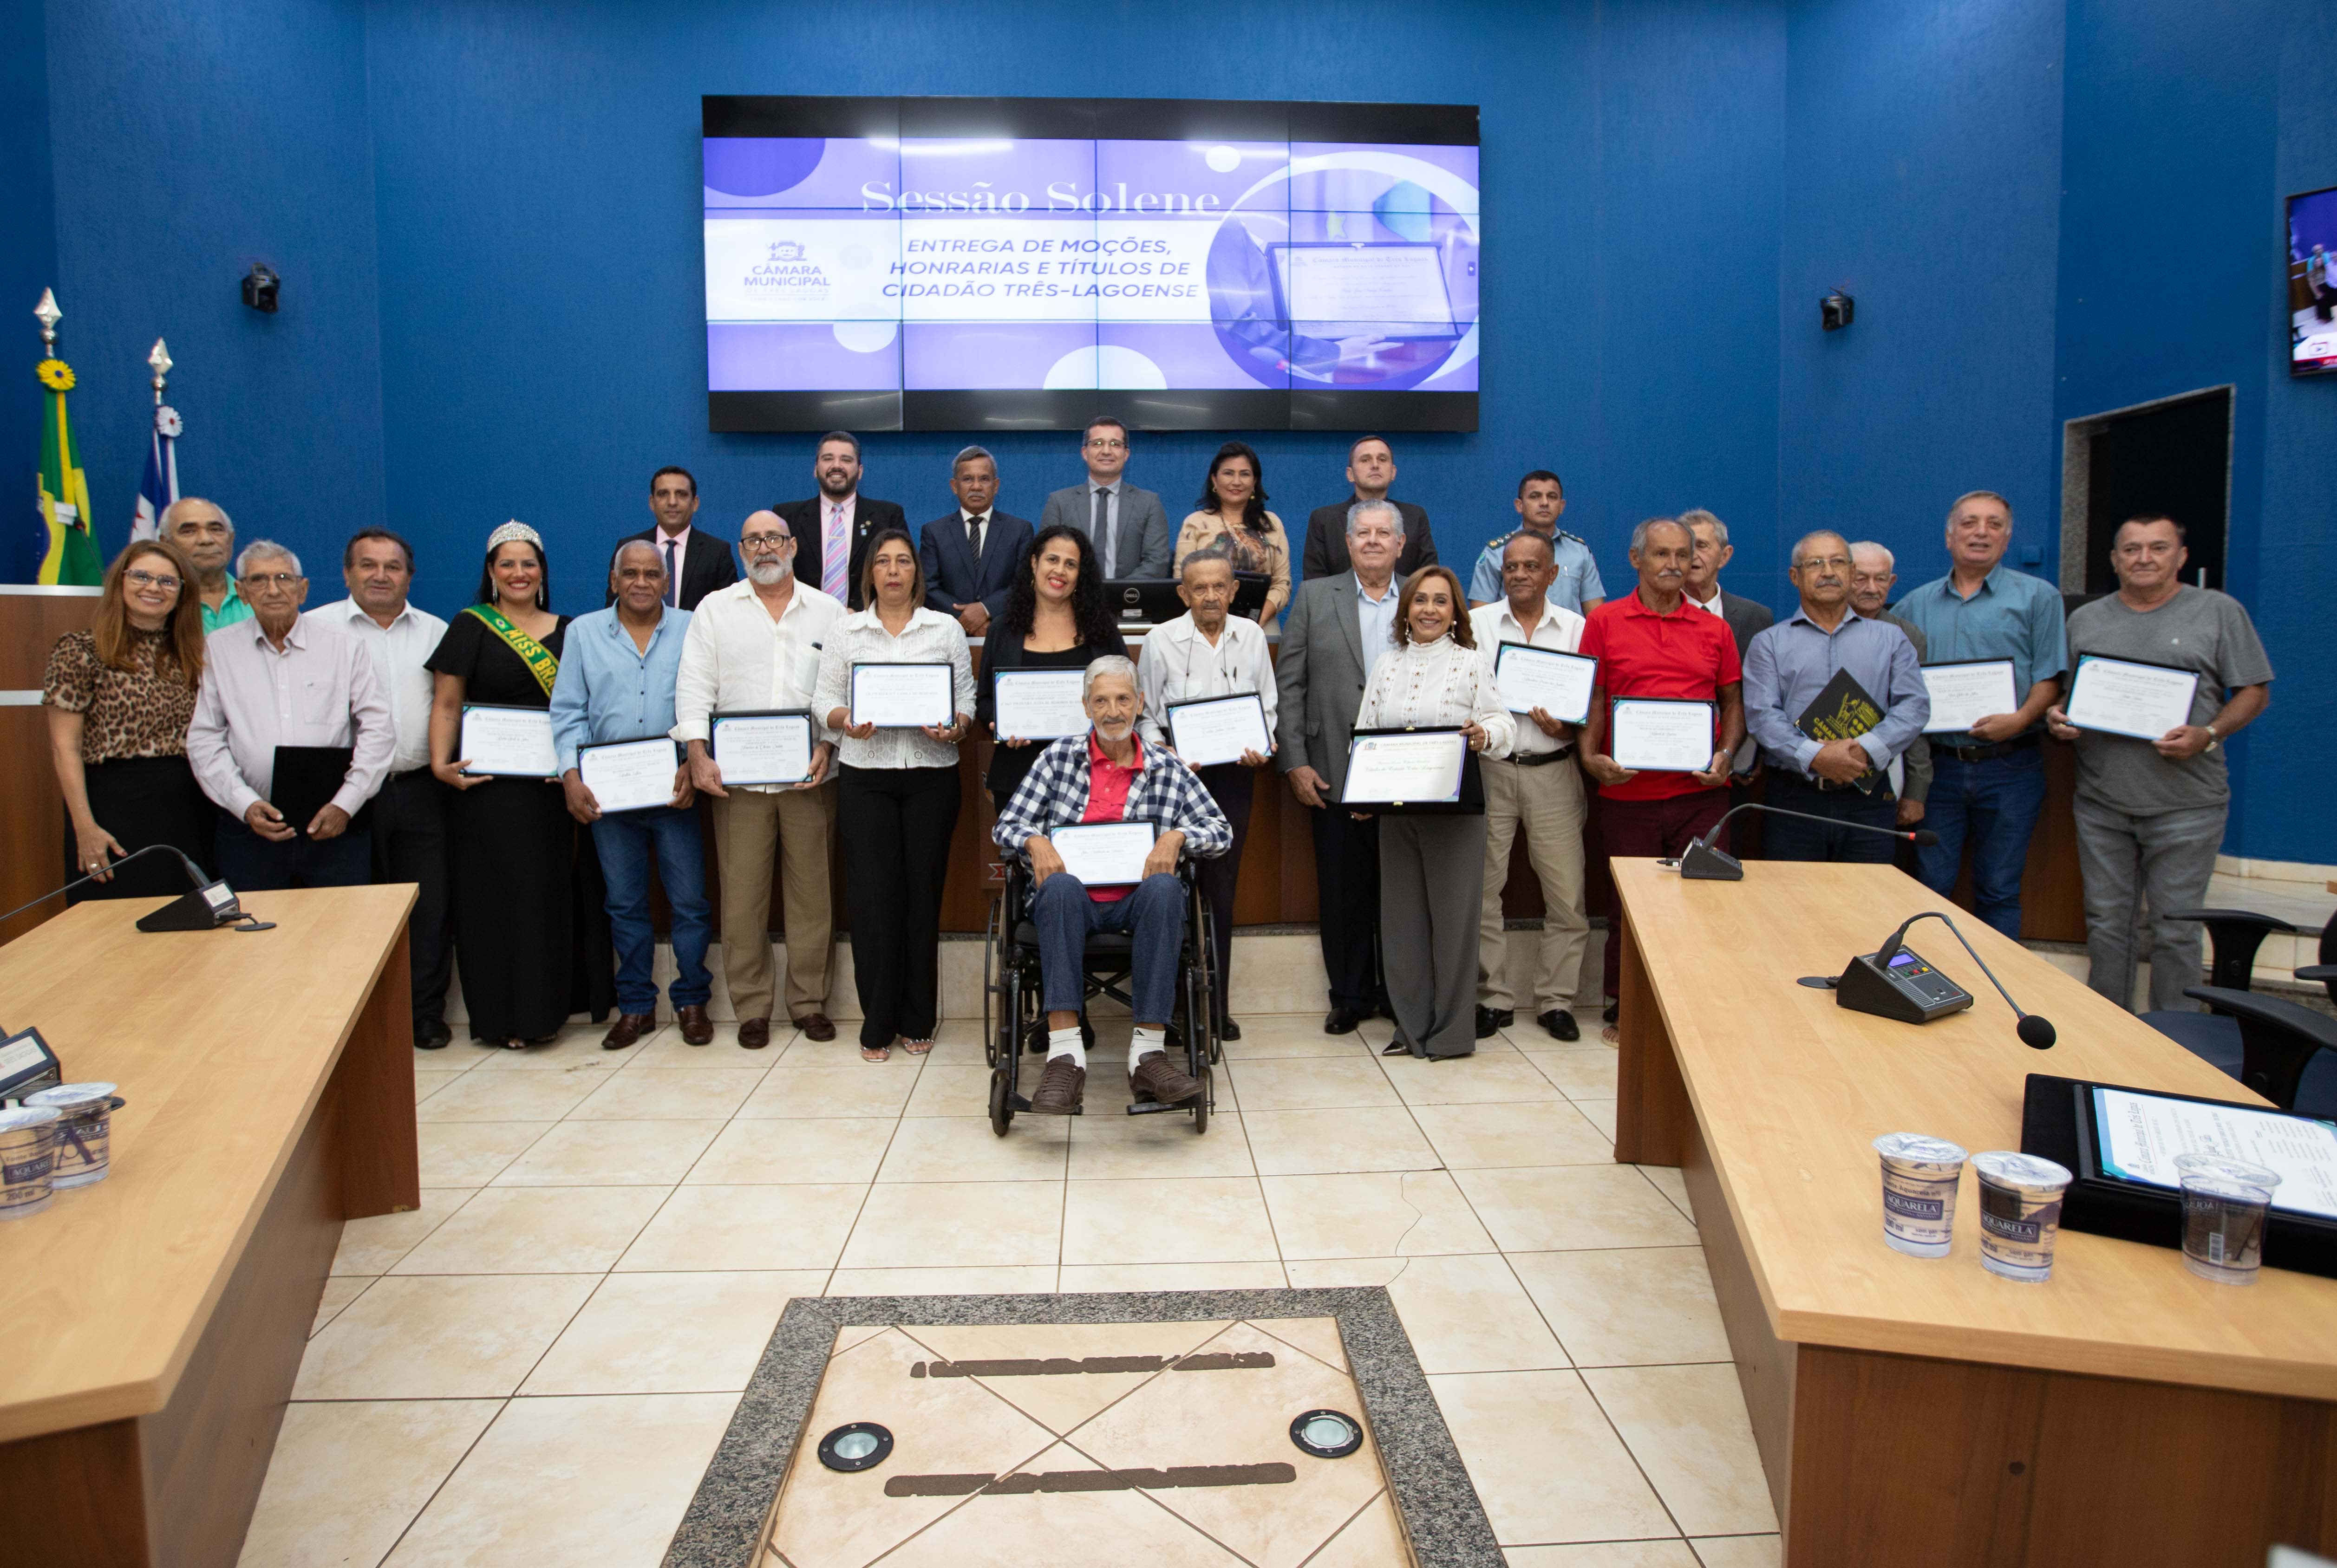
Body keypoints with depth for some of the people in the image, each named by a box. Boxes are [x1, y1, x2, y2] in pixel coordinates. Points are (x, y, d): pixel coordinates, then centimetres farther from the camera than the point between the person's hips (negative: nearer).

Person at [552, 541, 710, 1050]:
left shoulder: (691, 630, 3)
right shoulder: (584, 631, 8)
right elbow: (568, 711, 4)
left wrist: (693, 765, -15)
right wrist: (571, 774, -8)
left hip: (676, 790, -2)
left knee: (689, 901, 2)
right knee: (625, 903, 10)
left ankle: (692, 1001, 16)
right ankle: (636, 1005, 21)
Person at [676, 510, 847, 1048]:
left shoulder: (828, 611, 10)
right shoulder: (715, 609, 11)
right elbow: (695, 686, 3)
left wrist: (827, 745, -10)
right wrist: (698, 755, -8)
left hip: (809, 776, 0)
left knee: (811, 892, 3)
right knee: (742, 894, 1)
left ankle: (809, 1002, 14)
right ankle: (751, 1007, 12)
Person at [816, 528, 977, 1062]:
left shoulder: (947, 629, 10)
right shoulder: (847, 631, 11)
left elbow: (968, 698, 7)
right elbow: (824, 700, 7)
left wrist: (956, 727, -13)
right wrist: (847, 721, -13)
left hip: (932, 773, 0)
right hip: (865, 775, 0)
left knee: (924, 892, 1)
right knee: (872, 893, -3)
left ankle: (918, 1020, 13)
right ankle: (878, 1022, 8)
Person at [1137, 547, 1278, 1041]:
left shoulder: (1252, 636, 8)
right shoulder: (1161, 639, 1)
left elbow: (1267, 705, 13)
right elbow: (1144, 714, 4)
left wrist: (1262, 749, -5)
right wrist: (1165, 753, -13)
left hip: (1233, 773, 2)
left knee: (1221, 888, 4)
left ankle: (1217, 1006, 13)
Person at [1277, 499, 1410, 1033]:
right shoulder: (1315, 597, 7)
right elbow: (1289, 685, 2)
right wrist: (1295, 762, -5)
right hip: (1336, 777, 0)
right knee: (1343, 891, 6)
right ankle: (1351, 996, 20)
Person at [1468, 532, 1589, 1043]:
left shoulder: (1578, 628, 8)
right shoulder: (1473, 624, 6)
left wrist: (1565, 727, -11)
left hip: (1552, 771, 0)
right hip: (1487, 768, 0)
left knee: (1567, 895, 1)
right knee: (1480, 890, 4)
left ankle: (1556, 1000, 15)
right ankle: (1494, 998, 17)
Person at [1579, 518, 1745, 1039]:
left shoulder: (1715, 629, 10)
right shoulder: (1604, 622, 4)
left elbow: (1733, 703, 14)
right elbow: (1593, 699, 2)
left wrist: (1727, 754, -3)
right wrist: (1591, 757, -12)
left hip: (1701, 794, 2)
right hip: (1629, 793, -1)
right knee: (1629, 909, 8)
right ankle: (1620, 1012, 21)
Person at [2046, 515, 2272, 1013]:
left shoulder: (2220, 612, 4)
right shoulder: (2085, 620, 12)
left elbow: (2254, 692, 3)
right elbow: (2062, 691, 18)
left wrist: (2208, 735, -14)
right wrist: (2056, 716, -5)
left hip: (2185, 804, -3)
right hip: (2101, 803, 3)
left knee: (2175, 928, 1)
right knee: (2107, 924, 9)